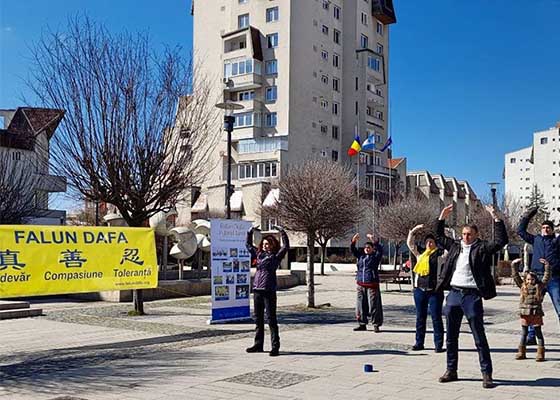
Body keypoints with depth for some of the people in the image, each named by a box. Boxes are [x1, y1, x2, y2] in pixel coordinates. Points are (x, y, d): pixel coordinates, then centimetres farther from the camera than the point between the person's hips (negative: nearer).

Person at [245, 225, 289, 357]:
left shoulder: (276, 256, 0)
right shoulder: (258, 254, 15)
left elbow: (286, 246, -12)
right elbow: (249, 244, 27)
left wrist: (281, 231, -13)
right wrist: (250, 232, 20)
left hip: (269, 291, -6)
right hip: (257, 290, 6)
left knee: (271, 319, -4)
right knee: (258, 319, 12)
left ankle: (275, 346, 0)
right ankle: (258, 345, 21)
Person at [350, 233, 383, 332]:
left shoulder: (375, 256, 2)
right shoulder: (361, 255, 15)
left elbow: (380, 250, -15)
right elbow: (352, 250, 11)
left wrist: (373, 241, -25)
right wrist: (354, 241, -6)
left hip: (372, 285, -5)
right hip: (360, 285, 5)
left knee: (374, 305, -5)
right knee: (360, 305, 7)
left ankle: (376, 325, 1)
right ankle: (362, 324, 17)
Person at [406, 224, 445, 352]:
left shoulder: (440, 254, 2)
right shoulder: (420, 254, 14)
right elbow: (409, 243, 20)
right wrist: (414, 230, 13)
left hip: (435, 290, -4)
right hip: (419, 289, 4)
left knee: (436, 318, -3)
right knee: (420, 317, 10)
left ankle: (438, 345, 1)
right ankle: (419, 343, 18)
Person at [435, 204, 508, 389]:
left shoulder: (482, 248, 0)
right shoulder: (455, 246, 13)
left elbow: (501, 241, -11)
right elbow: (439, 237, 26)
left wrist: (496, 219, -14)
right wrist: (442, 217, 19)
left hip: (472, 296, -5)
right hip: (454, 294, 5)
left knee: (479, 338, -1)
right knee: (451, 337, 11)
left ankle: (486, 374, 6)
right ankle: (451, 371, 22)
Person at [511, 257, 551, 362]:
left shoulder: (539, 286, 4)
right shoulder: (523, 286, 8)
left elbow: (547, 277, 4)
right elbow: (515, 276, 9)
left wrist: (547, 266, 1)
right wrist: (514, 265, 8)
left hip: (536, 313, -2)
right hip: (525, 313, 2)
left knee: (538, 333, 4)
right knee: (524, 333, 10)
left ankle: (540, 354, 6)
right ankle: (521, 352, 16)